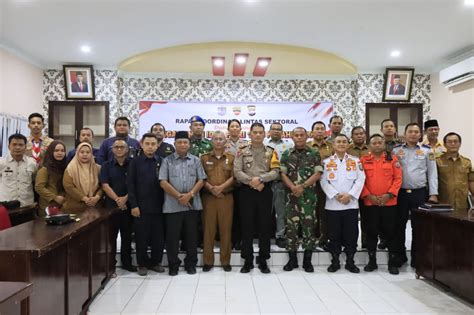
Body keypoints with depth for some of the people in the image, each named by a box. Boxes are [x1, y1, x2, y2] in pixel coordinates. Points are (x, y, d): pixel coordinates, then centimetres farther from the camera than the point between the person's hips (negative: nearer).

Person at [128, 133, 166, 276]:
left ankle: (155, 262, 24)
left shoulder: (162, 162, 6)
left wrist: (165, 203, -1)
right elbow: (130, 185, 0)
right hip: (141, 206, -1)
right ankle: (142, 264, 22)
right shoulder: (135, 162, 3)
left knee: (159, 237, 6)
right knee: (141, 237, 7)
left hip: (158, 206, 1)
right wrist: (133, 205, -7)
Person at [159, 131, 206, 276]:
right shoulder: (167, 161, 3)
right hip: (173, 205, -1)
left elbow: (201, 180, 3)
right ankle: (173, 265, 17)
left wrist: (190, 195, -11)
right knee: (172, 236, 4)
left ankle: (191, 264, 20)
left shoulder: (196, 160, 9)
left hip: (192, 204, 2)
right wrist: (179, 196, -12)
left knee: (191, 235, 8)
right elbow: (163, 182, -4)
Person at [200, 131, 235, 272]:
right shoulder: (204, 158, 9)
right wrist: (211, 188, -12)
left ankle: (225, 260, 12)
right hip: (208, 196, 0)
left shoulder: (231, 158, 9)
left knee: (226, 228, 2)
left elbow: (233, 177, 0)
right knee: (208, 228, 2)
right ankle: (208, 260, 11)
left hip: (226, 196, 0)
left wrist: (221, 187, -13)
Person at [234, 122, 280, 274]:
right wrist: (252, 182, -15)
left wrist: (260, 178, -17)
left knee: (264, 226, 5)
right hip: (247, 191, 0)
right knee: (247, 226, 4)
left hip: (265, 191, 1)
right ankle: (248, 260, 14)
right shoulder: (242, 151, 4)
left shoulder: (271, 152, 7)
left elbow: (275, 171, -4)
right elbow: (237, 172, -5)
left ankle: (263, 260, 16)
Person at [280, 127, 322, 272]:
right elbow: (283, 174, 2)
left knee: (309, 226, 1)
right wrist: (293, 187, -14)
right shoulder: (286, 154, 8)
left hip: (309, 195, -1)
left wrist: (302, 186, -13)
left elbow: (317, 174, -3)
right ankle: (292, 259, 14)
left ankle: (307, 260, 11)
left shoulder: (314, 154, 5)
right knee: (291, 226, 4)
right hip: (291, 195, 1)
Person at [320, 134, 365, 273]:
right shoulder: (326, 162, 7)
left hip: (351, 204, 1)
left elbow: (360, 180, 1)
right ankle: (335, 261, 16)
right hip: (332, 204, 0)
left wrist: (350, 195, -11)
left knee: (351, 234, 4)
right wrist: (336, 195, -12)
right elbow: (324, 181, -1)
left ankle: (350, 261, 17)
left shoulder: (356, 161, 9)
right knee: (334, 234, 5)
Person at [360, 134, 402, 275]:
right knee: (371, 232, 6)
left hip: (389, 202, 0)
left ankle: (392, 262, 16)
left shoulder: (392, 159, 5)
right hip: (369, 202, 0)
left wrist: (389, 194, -11)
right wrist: (368, 195, -10)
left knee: (390, 232, 4)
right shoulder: (363, 160, 5)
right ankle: (372, 261, 19)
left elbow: (398, 178, 0)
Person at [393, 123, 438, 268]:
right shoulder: (396, 150, 5)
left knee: (418, 226, 6)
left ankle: (416, 257, 18)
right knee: (399, 226, 7)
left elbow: (432, 173, 3)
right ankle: (400, 255, 20)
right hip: (400, 193, 1)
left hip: (420, 193, 0)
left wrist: (433, 194, -3)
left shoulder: (427, 151, 5)